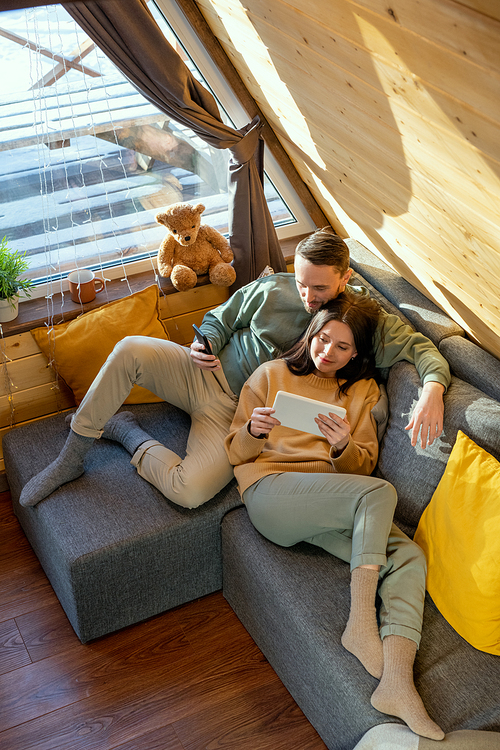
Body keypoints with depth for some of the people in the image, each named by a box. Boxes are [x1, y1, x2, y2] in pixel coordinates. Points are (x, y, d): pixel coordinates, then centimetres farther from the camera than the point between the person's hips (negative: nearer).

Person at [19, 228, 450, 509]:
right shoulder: (270, 290, -2)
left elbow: (422, 348, -14)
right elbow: (218, 319, 12)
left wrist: (433, 389, -36)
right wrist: (204, 346, -11)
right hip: (210, 374, 3)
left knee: (190, 491, -32)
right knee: (131, 350, -26)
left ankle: (129, 434, -2)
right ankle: (72, 457, -11)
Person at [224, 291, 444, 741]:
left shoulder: (363, 391, 20)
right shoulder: (272, 375, 13)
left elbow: (363, 466, 13)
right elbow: (236, 453, 10)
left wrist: (343, 448, -12)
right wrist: (254, 432, -14)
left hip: (335, 507, 4)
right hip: (269, 492, -4)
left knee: (408, 557, -24)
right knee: (381, 492, -29)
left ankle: (396, 680, -37)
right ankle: (362, 621, -29)